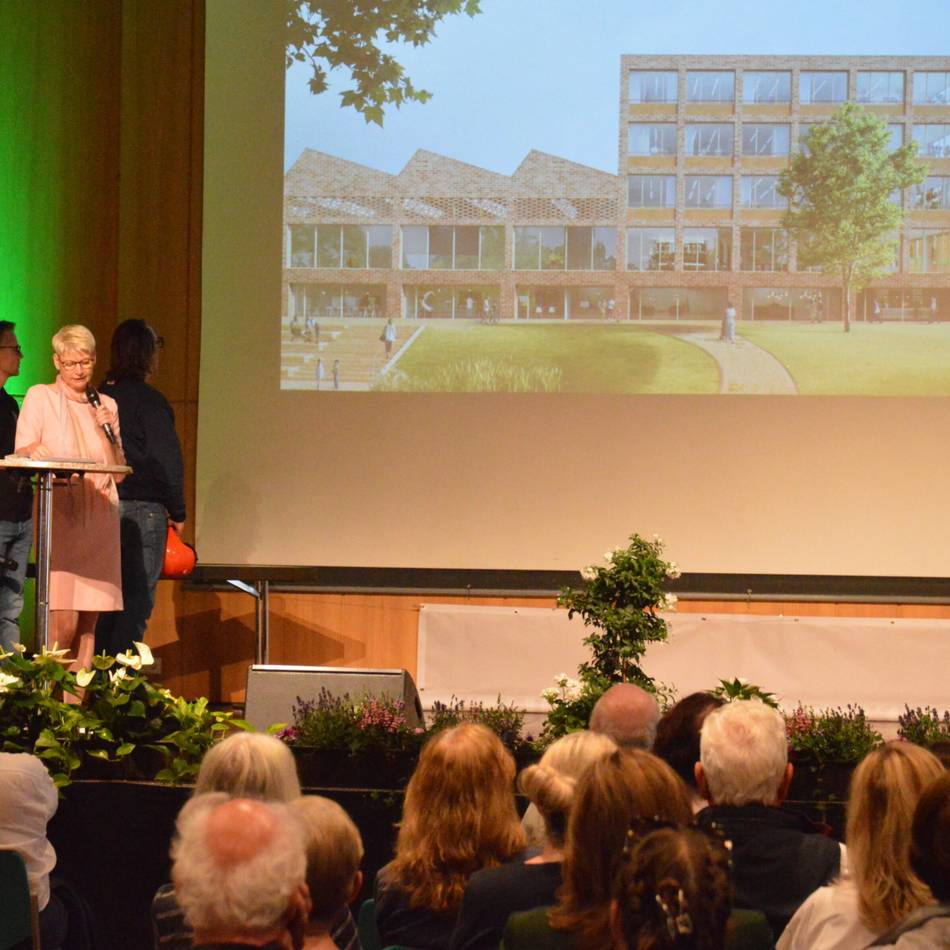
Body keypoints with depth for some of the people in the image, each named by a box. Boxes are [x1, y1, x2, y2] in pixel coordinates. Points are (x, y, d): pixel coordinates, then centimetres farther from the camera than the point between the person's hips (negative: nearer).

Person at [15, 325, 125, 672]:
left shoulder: (106, 405, 17)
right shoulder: (39, 397, 5)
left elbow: (119, 473, 15)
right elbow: (23, 458, 0)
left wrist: (107, 432, -1)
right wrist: (43, 461, -22)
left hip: (99, 519, 4)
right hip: (59, 516, -4)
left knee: (89, 623, 1)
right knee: (64, 622, -15)